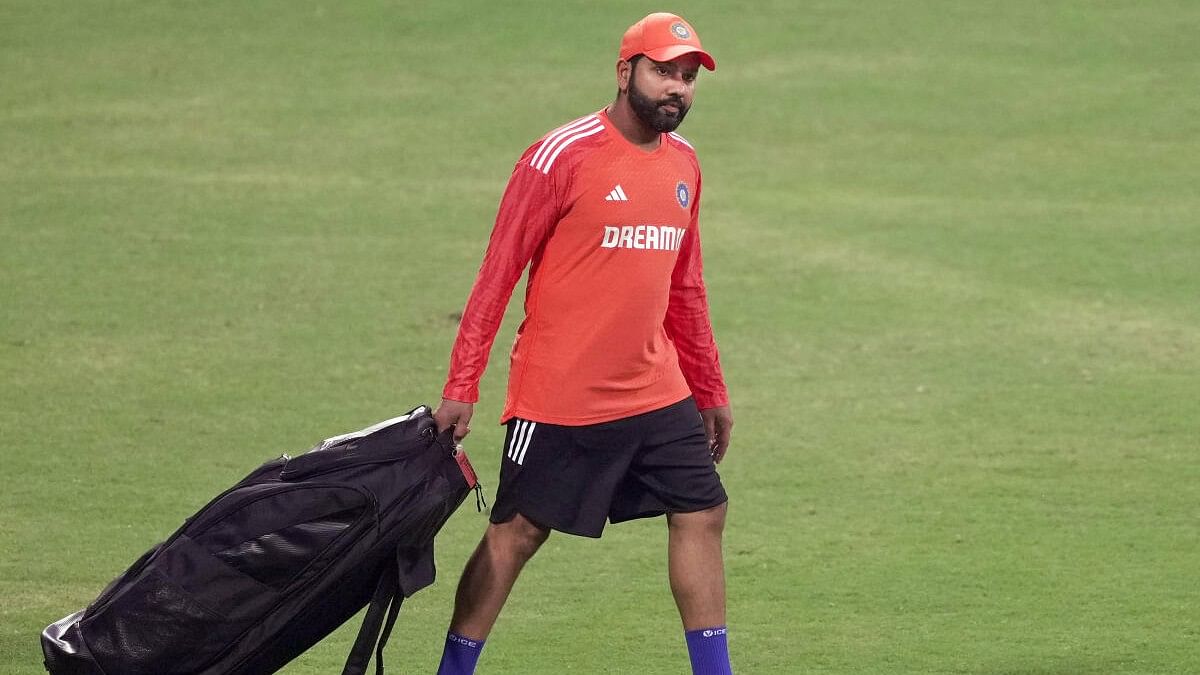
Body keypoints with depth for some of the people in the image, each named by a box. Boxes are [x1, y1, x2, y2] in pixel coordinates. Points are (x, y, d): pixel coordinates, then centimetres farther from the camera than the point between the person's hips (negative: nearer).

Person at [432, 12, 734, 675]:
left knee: (702, 515, 4)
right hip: (560, 397, -6)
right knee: (514, 533, -1)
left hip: (657, 394, 6)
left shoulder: (683, 164, 8)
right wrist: (461, 389, -15)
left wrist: (711, 391, 19)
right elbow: (497, 275, -11)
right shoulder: (561, 158, -13)